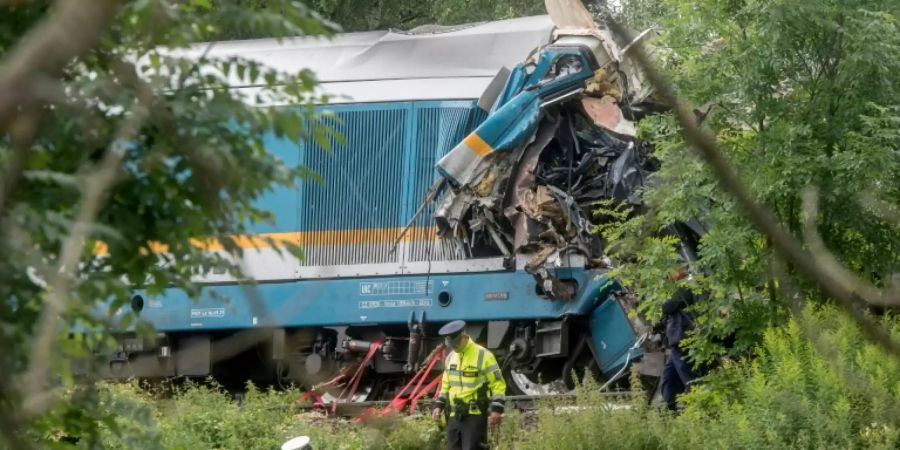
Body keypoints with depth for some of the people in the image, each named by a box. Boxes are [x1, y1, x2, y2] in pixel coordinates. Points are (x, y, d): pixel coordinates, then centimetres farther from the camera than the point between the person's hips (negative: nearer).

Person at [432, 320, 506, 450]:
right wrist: (439, 405, 14)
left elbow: (498, 384, -9)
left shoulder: (483, 356, -9)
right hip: (455, 415, 7)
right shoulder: (451, 358, 14)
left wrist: (496, 409, -17)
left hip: (475, 415, -7)